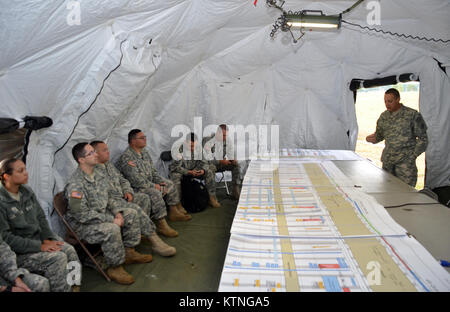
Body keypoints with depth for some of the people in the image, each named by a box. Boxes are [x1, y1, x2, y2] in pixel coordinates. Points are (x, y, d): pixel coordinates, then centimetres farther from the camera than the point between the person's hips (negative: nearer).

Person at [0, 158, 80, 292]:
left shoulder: (27, 191, 5)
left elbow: (41, 217, 11)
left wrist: (47, 239, -5)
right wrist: (39, 246, -20)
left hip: (38, 237, 6)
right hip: (18, 251, -6)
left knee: (70, 250, -16)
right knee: (58, 258, -24)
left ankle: (75, 287, -4)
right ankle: (63, 289, -8)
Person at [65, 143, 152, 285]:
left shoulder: (97, 173, 3)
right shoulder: (75, 185, -25)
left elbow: (107, 198, 16)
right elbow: (82, 215, -28)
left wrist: (116, 212, -3)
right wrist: (112, 220, -24)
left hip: (103, 214, 9)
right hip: (82, 225, -9)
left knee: (131, 214, 4)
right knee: (112, 229, -33)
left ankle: (129, 252, 13)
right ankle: (115, 268, -13)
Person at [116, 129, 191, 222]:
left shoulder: (144, 152, 8)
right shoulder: (126, 157, -21)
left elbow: (153, 171, 16)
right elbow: (136, 180, -25)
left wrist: (161, 182, 1)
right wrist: (153, 186, -19)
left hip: (149, 183, 10)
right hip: (136, 188, -9)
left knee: (169, 184, 5)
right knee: (155, 193, -32)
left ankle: (174, 211, 11)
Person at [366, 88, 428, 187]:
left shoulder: (412, 115, -5)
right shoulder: (383, 116, 9)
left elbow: (422, 138, 0)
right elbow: (379, 134, 20)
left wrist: (413, 155, -7)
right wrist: (374, 138, -3)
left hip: (405, 160, -4)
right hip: (387, 160, 4)